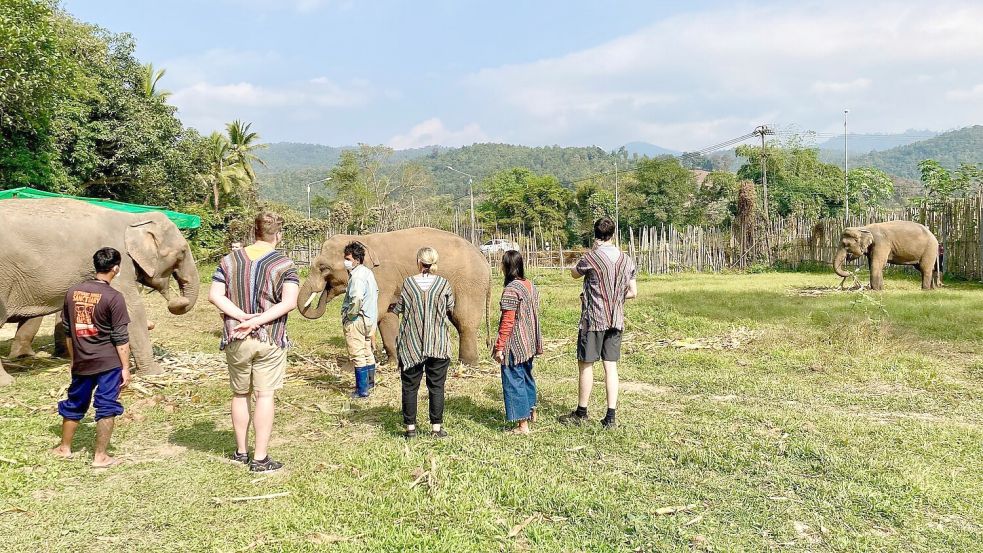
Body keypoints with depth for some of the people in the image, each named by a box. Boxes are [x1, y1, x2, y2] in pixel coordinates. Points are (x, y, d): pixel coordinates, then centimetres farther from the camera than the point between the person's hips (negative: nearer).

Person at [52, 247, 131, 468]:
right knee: (106, 407, 3)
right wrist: (126, 368, -7)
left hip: (81, 362, 5)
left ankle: (64, 447, 35)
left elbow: (68, 331, 12)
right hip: (108, 363, -5)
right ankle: (100, 456, 8)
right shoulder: (113, 297, -13)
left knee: (74, 403, 20)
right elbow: (120, 338, -13)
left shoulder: (72, 292, 3)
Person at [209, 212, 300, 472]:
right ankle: (260, 459, 5)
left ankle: (241, 452, 28)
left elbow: (214, 295, -3)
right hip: (270, 340, -3)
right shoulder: (284, 264, -5)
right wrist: (257, 321, -16)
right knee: (264, 395, 2)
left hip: (236, 340, 3)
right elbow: (289, 302, -16)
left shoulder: (230, 260, 5)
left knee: (240, 394, 16)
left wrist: (242, 317, -11)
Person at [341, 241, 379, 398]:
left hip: (357, 320, -10)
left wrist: (349, 316, -20)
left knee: (358, 356, -3)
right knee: (367, 353, 21)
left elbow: (356, 298, -34)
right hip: (371, 319, 10)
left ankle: (362, 390, 2)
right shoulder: (368, 272, 11)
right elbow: (375, 291, 24)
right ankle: (370, 382, 34)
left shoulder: (357, 276, -20)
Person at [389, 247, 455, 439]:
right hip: (438, 344, 0)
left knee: (410, 386, 10)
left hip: (411, 344, 0)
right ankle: (436, 427, 12)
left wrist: (392, 308, 25)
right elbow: (451, 309, 6)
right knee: (436, 386, 9)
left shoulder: (408, 283, -6)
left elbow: (399, 308, 3)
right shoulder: (443, 283, -5)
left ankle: (410, 427, 14)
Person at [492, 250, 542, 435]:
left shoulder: (511, 290, -20)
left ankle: (523, 424, 6)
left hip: (514, 344, -9)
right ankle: (531, 410, 41)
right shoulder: (531, 285, 5)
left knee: (514, 381, 1)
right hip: (529, 343, 9)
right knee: (526, 375, 24)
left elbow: (507, 322, -21)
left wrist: (499, 347, -15)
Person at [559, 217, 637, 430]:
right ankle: (611, 417, 9)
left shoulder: (591, 258, -13)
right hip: (616, 320, 5)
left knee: (586, 365, 6)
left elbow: (574, 273, 8)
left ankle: (581, 413, 17)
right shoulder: (626, 260, 3)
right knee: (611, 366, 7)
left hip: (593, 319, -5)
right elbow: (633, 292, 7)